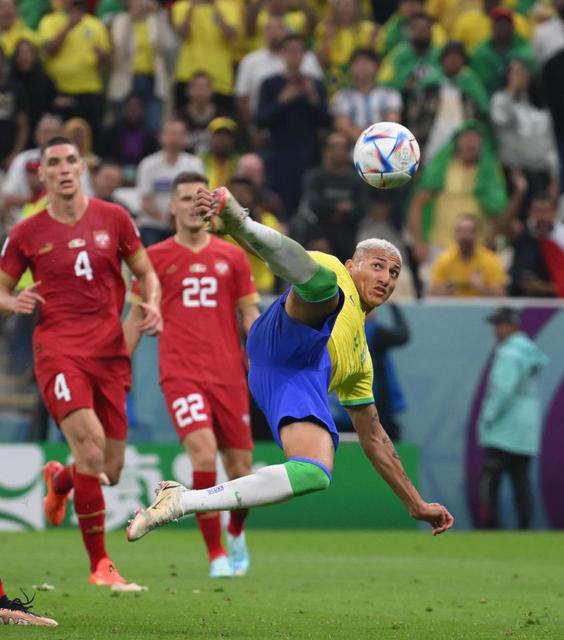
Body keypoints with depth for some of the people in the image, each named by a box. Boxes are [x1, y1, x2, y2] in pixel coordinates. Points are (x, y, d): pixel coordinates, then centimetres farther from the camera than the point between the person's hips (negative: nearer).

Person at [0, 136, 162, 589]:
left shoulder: (113, 219, 5)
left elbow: (146, 273, 15)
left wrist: (153, 306, -6)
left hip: (110, 351, 3)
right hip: (58, 351, -3)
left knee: (109, 471, 6)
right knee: (91, 443, -25)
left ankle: (59, 480, 46)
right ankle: (100, 565, -15)